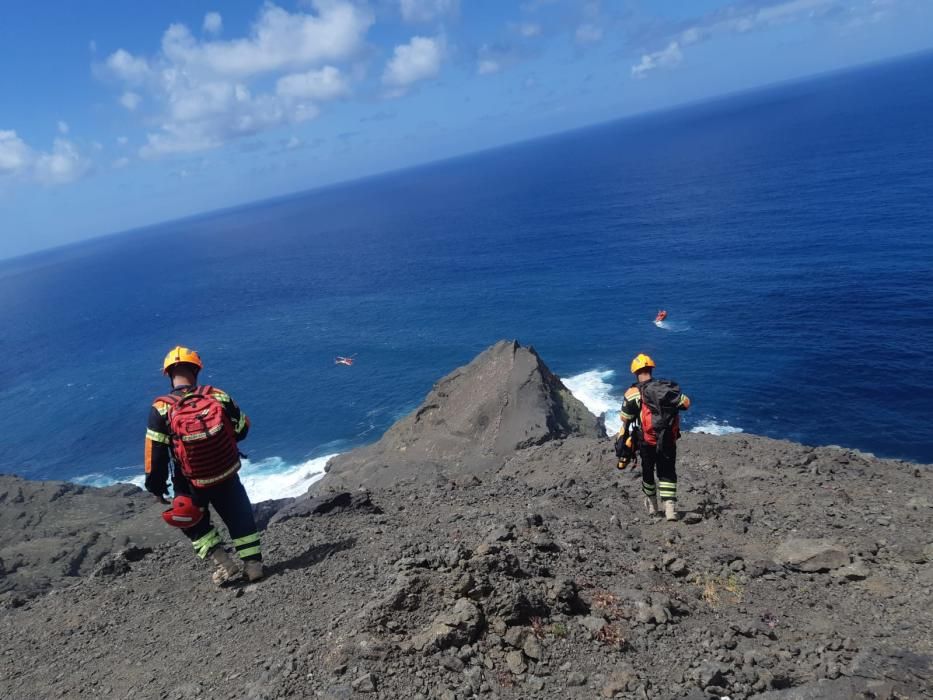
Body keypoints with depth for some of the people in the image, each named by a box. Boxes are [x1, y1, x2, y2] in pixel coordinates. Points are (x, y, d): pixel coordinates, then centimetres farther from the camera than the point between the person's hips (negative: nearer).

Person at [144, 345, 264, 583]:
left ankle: (224, 564, 10)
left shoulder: (161, 409, -14)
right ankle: (253, 564, 18)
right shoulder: (218, 396, -10)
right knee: (240, 518, 18)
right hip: (228, 477, 1)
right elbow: (242, 428, 3)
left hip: (192, 485, -1)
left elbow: (155, 455, -10)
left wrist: (156, 488, 3)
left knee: (194, 524, 22)